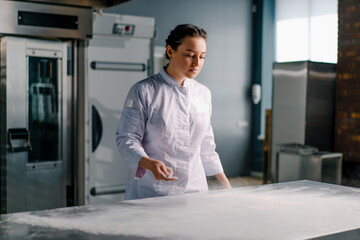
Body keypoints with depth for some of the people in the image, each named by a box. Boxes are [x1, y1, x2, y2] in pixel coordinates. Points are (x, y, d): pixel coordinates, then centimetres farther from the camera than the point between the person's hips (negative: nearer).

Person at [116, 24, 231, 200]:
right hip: (150, 191, -4)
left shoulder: (203, 94, 8)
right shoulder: (144, 91, -7)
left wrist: (226, 186, 16)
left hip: (194, 189, 4)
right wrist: (149, 163, -27)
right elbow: (126, 138, -9)